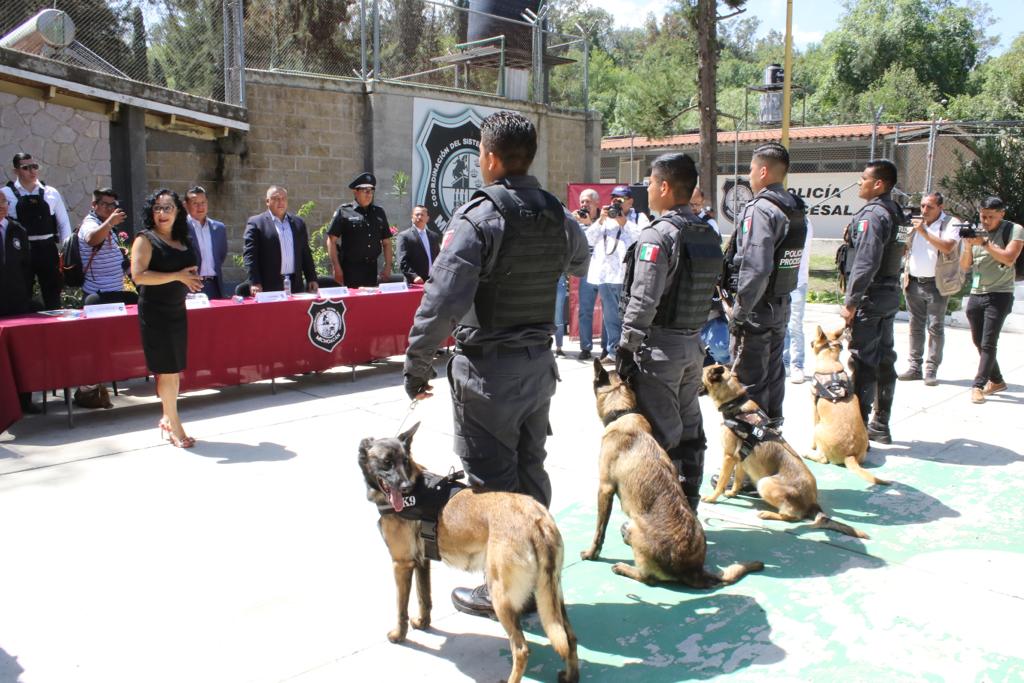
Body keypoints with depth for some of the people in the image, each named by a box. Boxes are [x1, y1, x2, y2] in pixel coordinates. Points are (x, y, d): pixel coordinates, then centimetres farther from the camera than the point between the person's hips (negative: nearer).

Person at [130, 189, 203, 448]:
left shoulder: (182, 241, 12)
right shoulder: (146, 239, -7)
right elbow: (138, 275, -18)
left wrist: (191, 280, 6)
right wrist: (177, 276, -20)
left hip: (177, 310, 7)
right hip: (155, 312, -6)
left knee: (174, 370, 11)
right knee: (167, 370, -4)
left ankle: (167, 419, 24)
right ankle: (175, 427, 4)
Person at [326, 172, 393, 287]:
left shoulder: (379, 212, 12)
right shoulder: (344, 212, -1)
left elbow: (386, 242, 16)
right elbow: (331, 240, -3)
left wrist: (387, 267, 6)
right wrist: (337, 269, -10)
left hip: (372, 270, 4)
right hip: (350, 270, -4)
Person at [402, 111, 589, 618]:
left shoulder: (477, 218, -18)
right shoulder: (557, 216, 4)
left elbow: (443, 300, -24)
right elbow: (579, 265, 25)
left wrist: (417, 362, -15)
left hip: (488, 367, -7)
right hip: (539, 362, 7)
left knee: (492, 480, 4)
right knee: (531, 472, 18)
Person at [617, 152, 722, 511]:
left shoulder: (657, 236, -17)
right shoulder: (709, 235, 8)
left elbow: (643, 302, -20)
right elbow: (709, 291, 11)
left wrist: (627, 348, -13)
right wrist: (694, 332, 16)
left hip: (659, 346, -8)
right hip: (693, 345, 8)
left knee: (660, 433, -1)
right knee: (689, 428, 16)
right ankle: (687, 510, 28)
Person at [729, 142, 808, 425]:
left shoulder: (760, 209, -19)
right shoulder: (794, 208, 9)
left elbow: (756, 267, -26)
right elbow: (791, 259, 10)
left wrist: (741, 311, -20)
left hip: (758, 306, -9)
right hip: (781, 305, 9)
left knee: (749, 379, 0)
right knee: (773, 372, 20)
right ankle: (772, 429, 33)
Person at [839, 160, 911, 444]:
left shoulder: (872, 215, -17)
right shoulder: (896, 213, 13)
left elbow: (865, 263, -22)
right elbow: (892, 256, 15)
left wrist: (850, 302, -19)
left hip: (870, 297, -9)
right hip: (891, 295, 9)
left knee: (862, 362, -6)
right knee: (884, 360, 13)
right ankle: (881, 425, 23)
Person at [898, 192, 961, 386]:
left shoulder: (951, 223, -5)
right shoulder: (915, 222, 11)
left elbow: (948, 247, -22)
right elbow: (904, 248, 20)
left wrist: (924, 232, -19)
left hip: (936, 284, -5)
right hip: (914, 282, 5)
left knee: (935, 328, -1)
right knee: (915, 326, 8)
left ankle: (931, 370, 3)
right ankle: (915, 367, 14)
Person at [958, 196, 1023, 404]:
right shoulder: (975, 231, 8)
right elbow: (964, 266, 6)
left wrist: (985, 243, -22)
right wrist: (968, 246, -12)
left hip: (999, 295, -6)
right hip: (976, 294, 6)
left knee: (988, 343, -11)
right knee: (979, 342, 11)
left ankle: (978, 386, -10)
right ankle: (996, 381, 25)